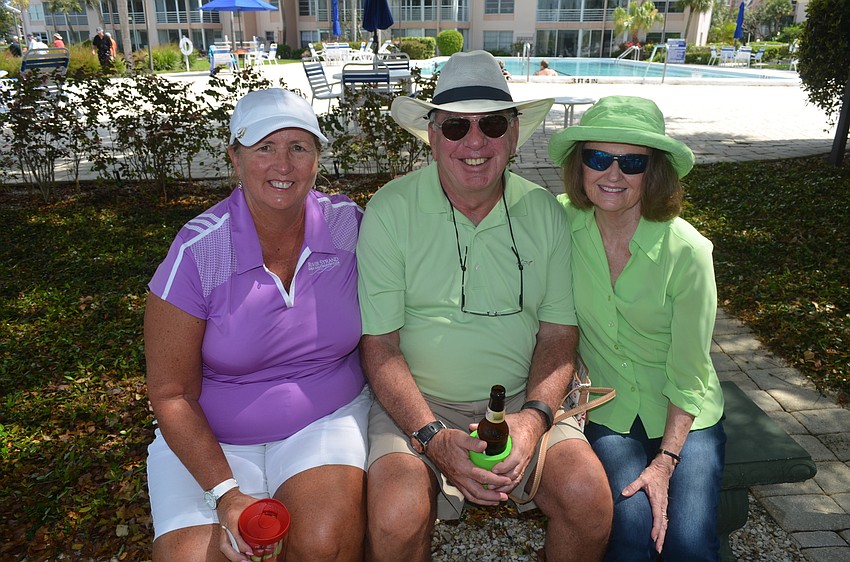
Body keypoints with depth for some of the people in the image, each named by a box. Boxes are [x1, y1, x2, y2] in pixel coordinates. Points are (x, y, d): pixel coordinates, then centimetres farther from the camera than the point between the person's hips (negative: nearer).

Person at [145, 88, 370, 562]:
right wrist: (226, 494, -18)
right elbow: (171, 394, -8)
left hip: (326, 420, 1)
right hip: (210, 441, 0)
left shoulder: (348, 223, -7)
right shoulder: (198, 251, -14)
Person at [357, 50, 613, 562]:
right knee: (396, 518, -27)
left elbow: (559, 332, 3)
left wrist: (534, 416, -14)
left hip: (524, 397, 3)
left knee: (589, 496, -21)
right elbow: (380, 345, -8)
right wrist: (433, 438, -20)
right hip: (418, 403, -2)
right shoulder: (390, 210, -8)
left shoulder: (544, 211, 1)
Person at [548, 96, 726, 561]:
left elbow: (688, 375, -11)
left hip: (685, 416, 0)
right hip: (607, 411, 1)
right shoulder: (561, 222, -12)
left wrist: (665, 461, -14)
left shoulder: (687, 251, -19)